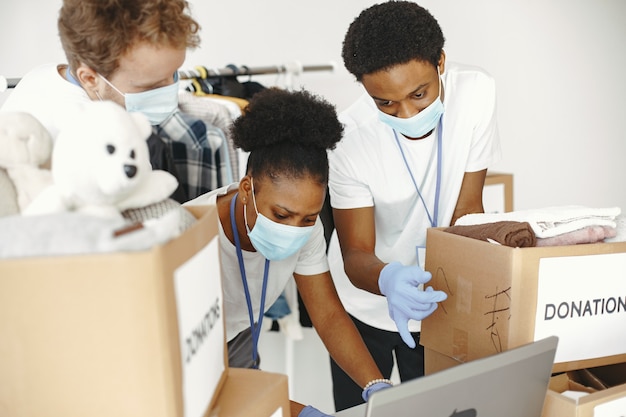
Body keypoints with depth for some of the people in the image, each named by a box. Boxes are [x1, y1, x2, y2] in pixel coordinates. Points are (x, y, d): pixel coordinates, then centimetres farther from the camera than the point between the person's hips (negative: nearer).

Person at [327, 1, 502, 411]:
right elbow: (355, 253, -21)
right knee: (358, 407, 15)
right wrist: (387, 281, -42)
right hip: (366, 303, -1)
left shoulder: (476, 93, -22)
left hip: (437, 301, 1)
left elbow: (466, 210, -14)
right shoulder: (350, 138, -26)